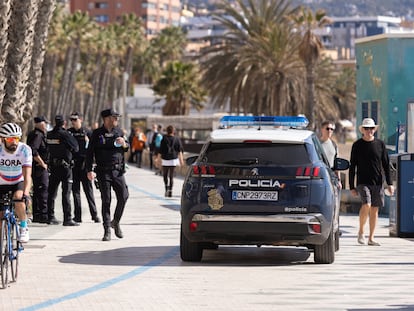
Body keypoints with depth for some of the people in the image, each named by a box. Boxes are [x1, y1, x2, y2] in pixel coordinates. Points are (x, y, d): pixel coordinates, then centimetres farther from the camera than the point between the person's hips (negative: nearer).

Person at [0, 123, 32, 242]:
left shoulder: (24, 150, -23)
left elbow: (27, 175, -30)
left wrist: (26, 192, -45)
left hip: (19, 183, -1)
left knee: (18, 197, -33)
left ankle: (24, 228, -14)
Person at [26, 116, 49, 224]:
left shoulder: (33, 134, 17)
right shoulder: (38, 135, -15)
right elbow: (33, 151, -27)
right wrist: (42, 163, -19)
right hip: (39, 167, -11)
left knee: (37, 191, 14)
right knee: (43, 190, -11)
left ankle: (36, 215, 19)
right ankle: (43, 215, -14)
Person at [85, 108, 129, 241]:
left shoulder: (119, 131, 12)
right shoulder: (97, 134, 1)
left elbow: (127, 147, 15)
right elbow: (89, 152, -1)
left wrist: (124, 144, -9)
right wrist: (89, 170, -9)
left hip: (118, 170, 3)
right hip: (103, 172, -3)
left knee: (123, 196, -6)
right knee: (106, 200, -3)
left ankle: (116, 222, 17)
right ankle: (107, 230, 1)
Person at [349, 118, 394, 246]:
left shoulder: (380, 144, 7)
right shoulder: (357, 145, 2)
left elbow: (386, 165, 9)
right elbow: (352, 167, 5)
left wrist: (389, 183, 2)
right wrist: (352, 186, 0)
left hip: (378, 183, 3)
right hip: (363, 182, -3)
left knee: (374, 209, 3)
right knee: (366, 205, -20)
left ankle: (371, 238, 11)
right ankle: (361, 232, -1)